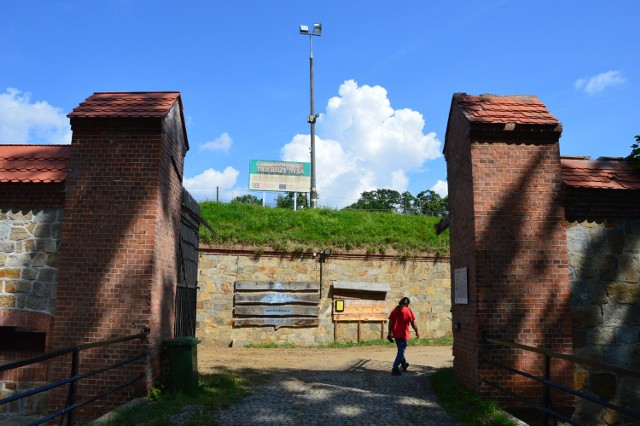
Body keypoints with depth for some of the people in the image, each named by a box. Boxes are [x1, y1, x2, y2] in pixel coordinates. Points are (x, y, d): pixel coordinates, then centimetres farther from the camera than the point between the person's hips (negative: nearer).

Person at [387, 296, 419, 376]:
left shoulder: (394, 310, 6)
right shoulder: (408, 310, -6)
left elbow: (390, 322, 3)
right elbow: (413, 323, -6)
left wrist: (390, 332, 6)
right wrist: (417, 332, 6)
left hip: (396, 334, 6)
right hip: (403, 334, -5)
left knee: (400, 350, 22)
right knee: (401, 351, -2)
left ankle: (404, 365, 39)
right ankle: (395, 368, -11)